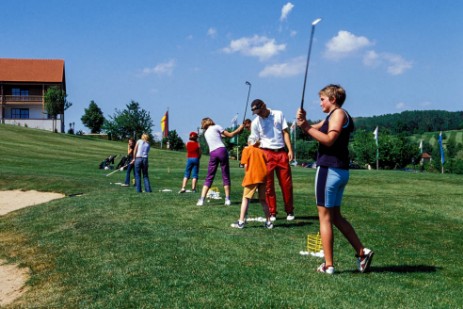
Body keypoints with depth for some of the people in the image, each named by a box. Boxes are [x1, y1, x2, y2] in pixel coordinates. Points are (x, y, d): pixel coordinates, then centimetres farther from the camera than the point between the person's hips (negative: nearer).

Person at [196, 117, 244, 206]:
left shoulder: (206, 133, 23)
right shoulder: (216, 127, 8)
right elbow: (230, 135, 7)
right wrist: (239, 129, 18)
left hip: (212, 153, 4)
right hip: (221, 150, -4)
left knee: (209, 178, 6)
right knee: (226, 176, 3)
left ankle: (201, 200, -4)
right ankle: (227, 199, 0)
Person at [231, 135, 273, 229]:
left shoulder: (247, 150, 6)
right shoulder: (261, 151, 18)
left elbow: (246, 165, -4)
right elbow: (266, 165, 11)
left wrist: (247, 175, 8)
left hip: (252, 176, -4)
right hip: (263, 176, 4)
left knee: (246, 198, 2)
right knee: (263, 200, 14)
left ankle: (241, 222, -4)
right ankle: (268, 222, 15)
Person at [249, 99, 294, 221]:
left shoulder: (279, 114, 6)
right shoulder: (255, 122, 2)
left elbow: (285, 132, 7)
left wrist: (290, 150, -2)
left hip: (281, 153, 1)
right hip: (266, 154, -1)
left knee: (287, 183, 2)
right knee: (268, 185, 1)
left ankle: (290, 211, 15)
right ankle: (272, 213, 10)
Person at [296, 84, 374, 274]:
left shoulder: (339, 113, -7)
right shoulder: (333, 116, 23)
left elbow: (329, 140, -20)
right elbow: (313, 130, 17)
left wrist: (306, 126, -18)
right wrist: (303, 121, -2)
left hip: (329, 170, -10)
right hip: (340, 171, 10)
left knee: (325, 217, -4)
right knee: (335, 216, 16)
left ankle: (328, 265, -1)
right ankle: (362, 252, 14)